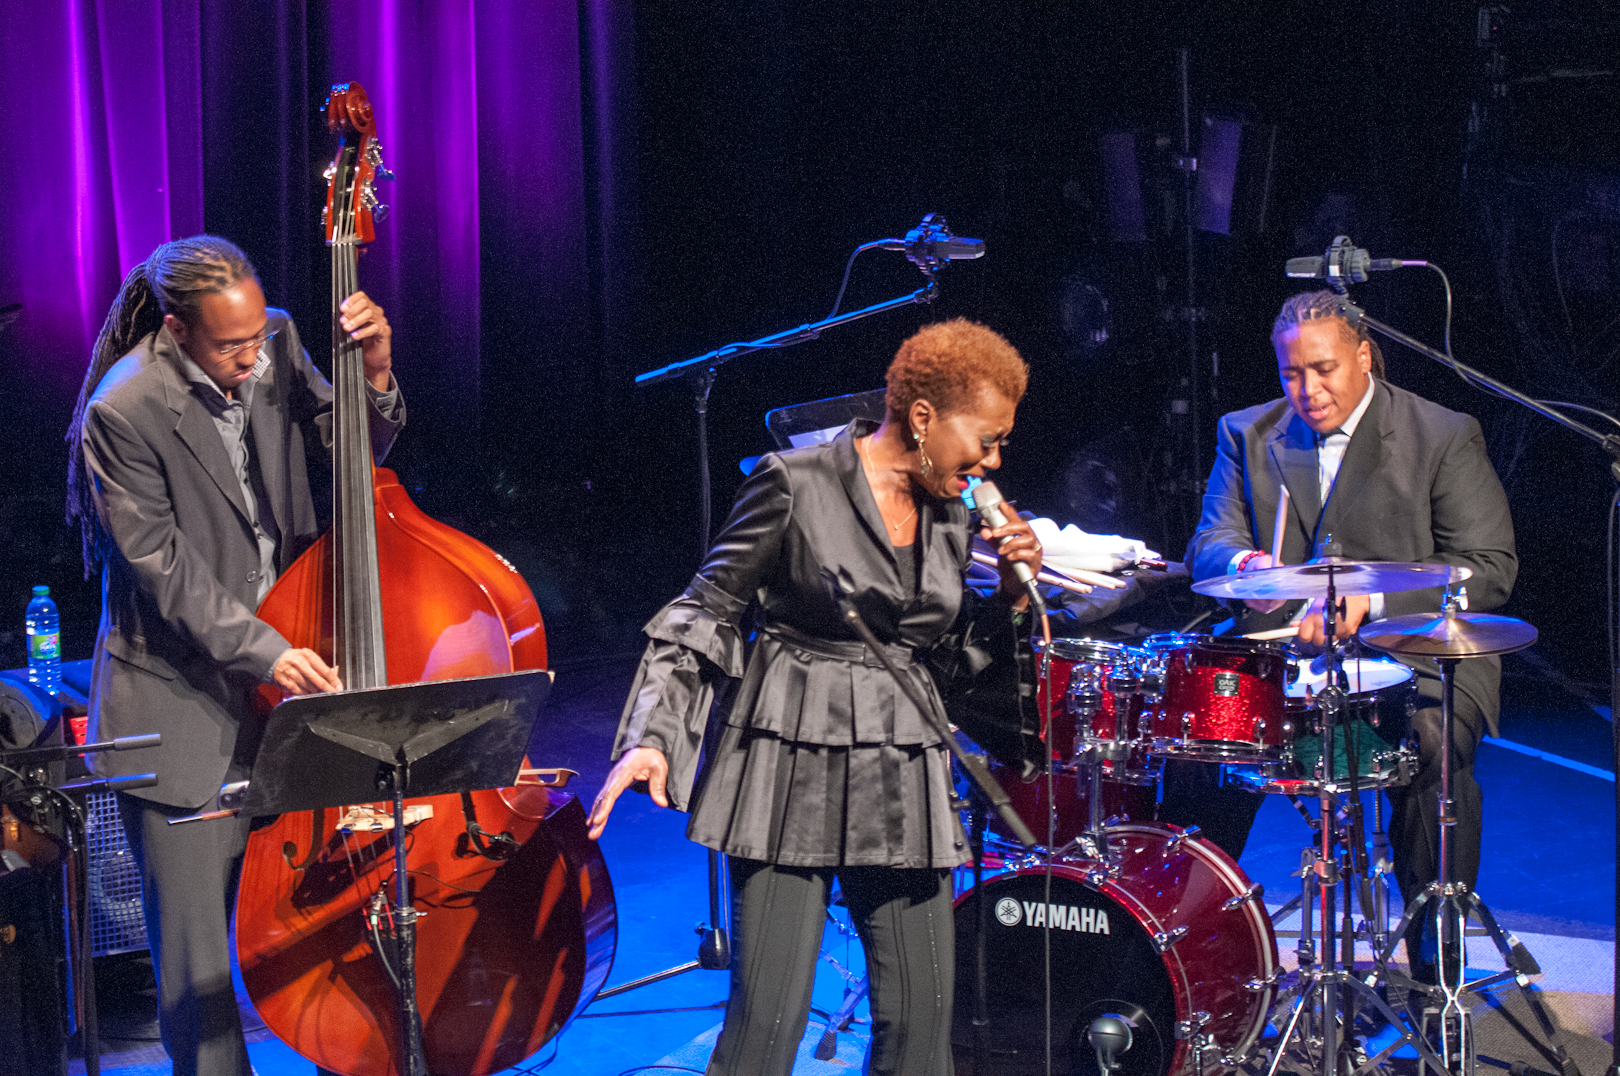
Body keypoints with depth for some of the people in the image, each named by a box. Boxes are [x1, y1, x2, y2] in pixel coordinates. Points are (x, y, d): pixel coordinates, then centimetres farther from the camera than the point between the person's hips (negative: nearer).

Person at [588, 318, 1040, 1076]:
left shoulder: (951, 518, 11)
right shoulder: (796, 486, -7)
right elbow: (705, 615, -5)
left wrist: (1011, 593, 1)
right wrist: (654, 735, -16)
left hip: (902, 782, 6)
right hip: (794, 771, -6)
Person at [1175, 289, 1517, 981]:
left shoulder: (1444, 438, -2)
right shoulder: (1247, 435, 11)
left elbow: (1489, 569, -9)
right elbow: (1208, 547, 4)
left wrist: (1369, 598, -23)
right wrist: (1246, 566, -22)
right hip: (1281, 655, 3)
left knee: (1431, 746, -32)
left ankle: (1435, 958, -17)